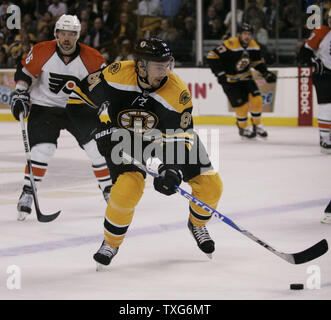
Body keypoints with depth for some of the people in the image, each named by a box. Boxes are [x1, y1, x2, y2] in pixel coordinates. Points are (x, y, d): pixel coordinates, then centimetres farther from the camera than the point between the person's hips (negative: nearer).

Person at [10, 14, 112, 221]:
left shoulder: (91, 58, -13)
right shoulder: (42, 52, -13)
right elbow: (24, 72, 1)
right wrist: (20, 95, -9)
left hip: (78, 106, 1)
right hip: (45, 106, -1)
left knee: (99, 147, -8)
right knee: (42, 149, -17)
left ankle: (109, 190, 10)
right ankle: (28, 193, -1)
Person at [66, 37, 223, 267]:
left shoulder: (178, 92, -25)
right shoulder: (117, 74, -26)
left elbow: (180, 137, -21)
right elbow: (82, 94, -9)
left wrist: (172, 170, -34)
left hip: (167, 134, 2)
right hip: (124, 135, -2)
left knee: (211, 185, -7)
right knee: (128, 187, -27)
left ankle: (197, 224, 27)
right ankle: (111, 242, -1)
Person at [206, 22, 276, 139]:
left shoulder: (254, 46, -3)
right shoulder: (230, 45, -26)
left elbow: (258, 62, 13)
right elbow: (211, 56, -26)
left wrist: (266, 73, -1)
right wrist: (220, 73, -29)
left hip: (245, 77, 6)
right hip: (230, 80, -6)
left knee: (256, 99, -8)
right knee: (242, 105, -10)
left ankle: (257, 126, 12)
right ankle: (243, 128, 15)